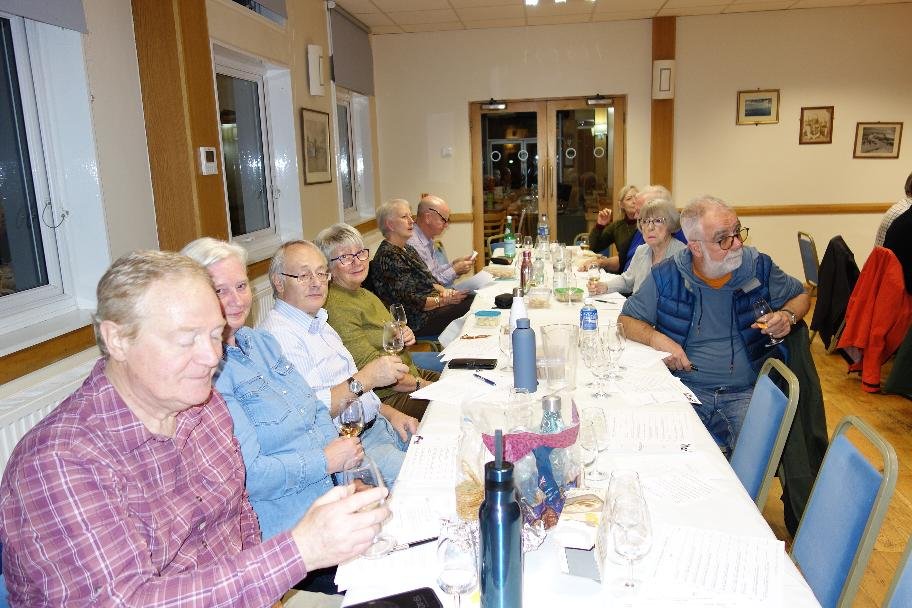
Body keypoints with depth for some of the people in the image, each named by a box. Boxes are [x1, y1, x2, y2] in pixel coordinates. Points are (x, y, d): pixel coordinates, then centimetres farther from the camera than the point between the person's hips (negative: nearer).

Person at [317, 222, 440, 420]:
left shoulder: (364, 293, 12)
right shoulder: (336, 307, -19)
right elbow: (371, 368, -23)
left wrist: (405, 336, 0)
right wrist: (422, 385, -19)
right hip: (387, 397, -10)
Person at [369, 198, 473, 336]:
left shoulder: (407, 249, 15)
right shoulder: (388, 256, -17)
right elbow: (409, 301, -20)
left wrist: (444, 290, -2)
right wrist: (443, 300, -19)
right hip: (418, 322, -10)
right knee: (471, 306, -20)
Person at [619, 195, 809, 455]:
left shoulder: (759, 267, 2)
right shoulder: (666, 276, -2)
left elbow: (801, 295, 21)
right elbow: (628, 319, 9)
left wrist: (788, 316, -2)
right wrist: (655, 338, -12)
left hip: (748, 391, 1)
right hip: (685, 387, -1)